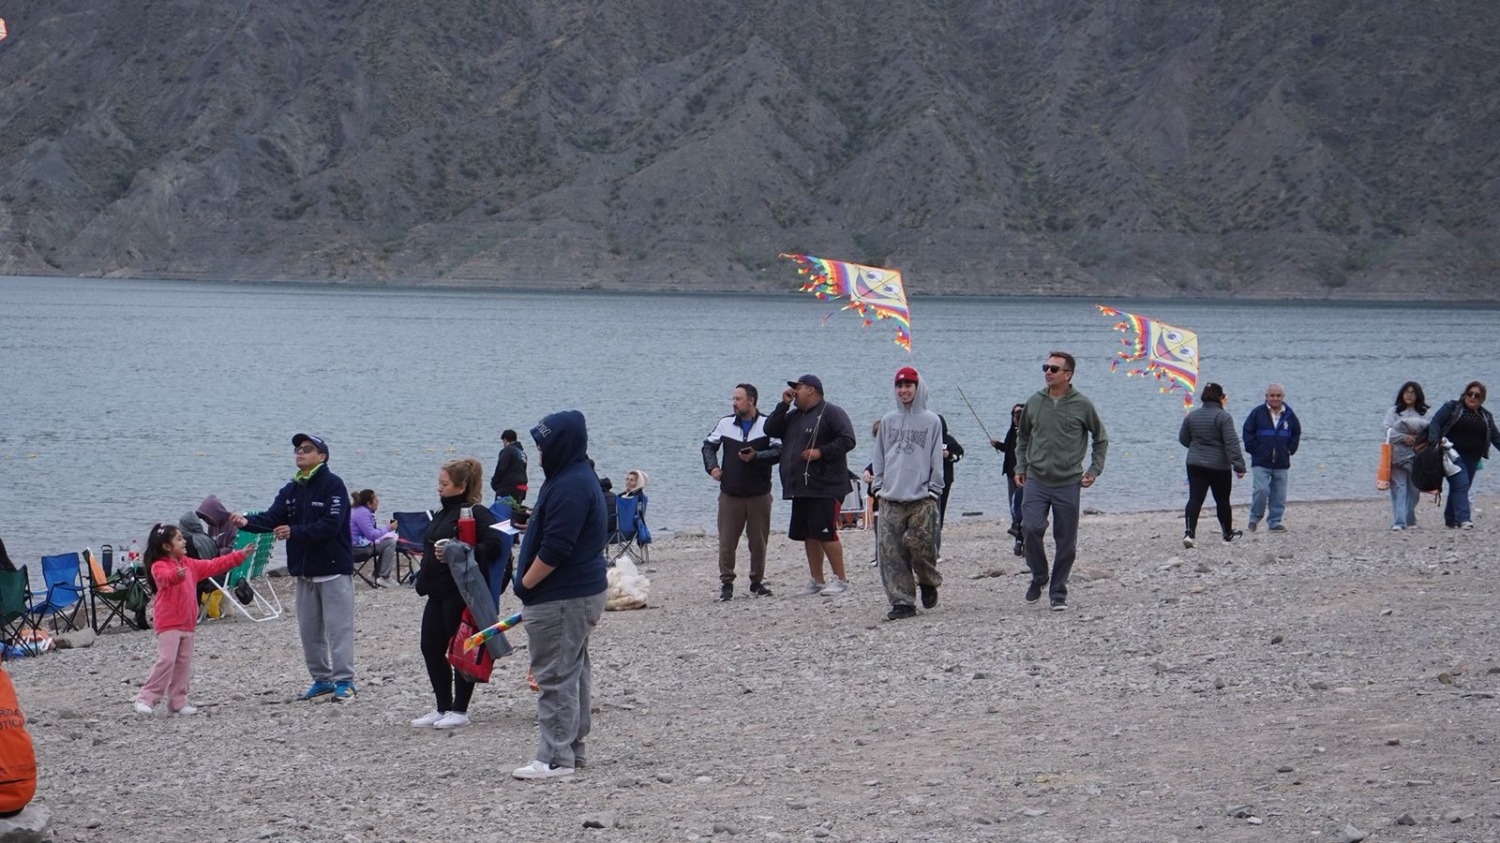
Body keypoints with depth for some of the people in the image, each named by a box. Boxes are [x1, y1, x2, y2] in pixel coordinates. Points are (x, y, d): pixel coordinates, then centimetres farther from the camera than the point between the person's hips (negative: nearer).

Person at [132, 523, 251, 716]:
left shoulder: (190, 564, 14)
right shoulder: (159, 567, -11)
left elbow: (214, 565, 19)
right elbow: (166, 577, -34)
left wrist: (239, 556, 17)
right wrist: (177, 575, -57)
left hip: (187, 624, 8)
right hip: (168, 624, -8)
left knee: (183, 664, 8)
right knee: (166, 660, -15)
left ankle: (178, 702, 13)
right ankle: (145, 699, -10)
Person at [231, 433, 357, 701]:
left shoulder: (333, 485, -11)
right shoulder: (292, 490, 11)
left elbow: (331, 525, -21)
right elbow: (271, 518, 0)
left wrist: (294, 532, -26)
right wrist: (247, 521, -20)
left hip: (334, 569, -8)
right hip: (304, 570, 8)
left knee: (338, 627, -7)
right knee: (309, 629, 11)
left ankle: (344, 681, -4)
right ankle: (322, 678, 21)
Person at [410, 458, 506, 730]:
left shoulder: (476, 514, -12)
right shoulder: (442, 514, 17)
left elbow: (493, 546, -21)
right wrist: (424, 580, 15)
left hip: (462, 593, -10)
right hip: (438, 593, 10)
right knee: (430, 647, 10)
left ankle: (459, 711, 8)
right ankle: (442, 708, 19)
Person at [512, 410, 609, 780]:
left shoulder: (570, 486, -21)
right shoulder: (578, 478, 13)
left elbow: (555, 549, -25)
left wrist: (525, 584, -16)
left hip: (562, 598, -11)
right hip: (583, 591, 11)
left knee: (555, 676, -7)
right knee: (574, 672, 16)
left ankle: (555, 757, -5)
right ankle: (571, 750, 25)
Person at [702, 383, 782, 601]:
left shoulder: (767, 424, -3)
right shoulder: (725, 423, 5)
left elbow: (779, 452, -8)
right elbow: (709, 445, 15)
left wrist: (756, 457, -21)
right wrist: (712, 466, -2)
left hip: (759, 494, -2)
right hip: (730, 494, 2)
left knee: (759, 541, 6)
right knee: (727, 541, 0)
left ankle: (757, 581, 18)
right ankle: (726, 582, 8)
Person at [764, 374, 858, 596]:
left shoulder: (831, 412, -5)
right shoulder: (794, 416, 20)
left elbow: (847, 440, -13)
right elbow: (770, 429, 12)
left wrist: (821, 452, -19)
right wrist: (784, 405, 6)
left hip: (825, 488, -8)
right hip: (800, 488, 8)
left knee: (826, 534, -11)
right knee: (809, 536, 9)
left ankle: (840, 579, -5)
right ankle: (816, 580, 15)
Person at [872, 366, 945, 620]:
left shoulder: (931, 421, 3)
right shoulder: (888, 421, 12)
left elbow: (936, 459, 3)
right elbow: (879, 457, 16)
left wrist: (934, 490, -3)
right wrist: (879, 485, 8)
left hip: (921, 498, -3)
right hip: (890, 499, 3)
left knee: (920, 544, -10)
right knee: (891, 552, -4)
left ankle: (929, 582, 19)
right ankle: (901, 601, 0)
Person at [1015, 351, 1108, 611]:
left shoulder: (1082, 405, -3)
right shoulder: (1034, 402, 4)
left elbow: (1101, 438, 10)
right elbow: (1022, 437, 19)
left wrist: (1094, 470, 4)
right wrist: (1021, 466, 12)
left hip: (1068, 483, -1)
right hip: (1036, 480, 1)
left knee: (1066, 542, 3)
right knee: (1031, 527, -16)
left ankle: (1058, 592, 16)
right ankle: (1039, 577, 7)